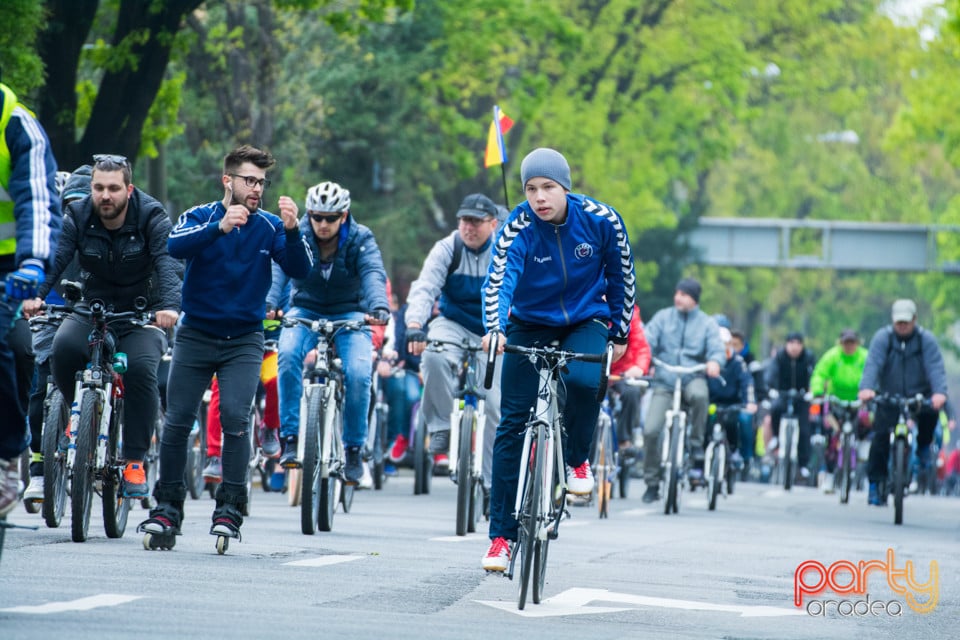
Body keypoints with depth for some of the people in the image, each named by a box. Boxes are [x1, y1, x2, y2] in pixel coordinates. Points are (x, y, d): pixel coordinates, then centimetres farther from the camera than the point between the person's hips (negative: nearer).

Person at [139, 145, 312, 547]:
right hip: (196, 336, 0)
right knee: (177, 421, -2)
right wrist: (220, 227, -39)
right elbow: (174, 246, -25)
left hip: (243, 341, 0)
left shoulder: (269, 227, -2)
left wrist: (292, 231, -33)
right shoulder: (200, 217, -4)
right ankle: (167, 506, 10)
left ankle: (230, 507, -7)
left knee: (235, 418, -15)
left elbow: (299, 270, -14)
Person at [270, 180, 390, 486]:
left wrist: (379, 307, -50)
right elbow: (277, 268, -29)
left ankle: (353, 449, -5)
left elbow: (373, 274, -29)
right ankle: (290, 440, -26)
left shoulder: (360, 239, -12)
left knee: (358, 373, -24)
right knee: (288, 354, -31)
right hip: (305, 311, 0)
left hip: (349, 314, 0)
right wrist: (266, 303, -50)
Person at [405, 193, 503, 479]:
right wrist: (414, 325, -41)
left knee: (493, 407, -4)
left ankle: (492, 482, 8)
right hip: (453, 324, -1)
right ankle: (441, 430, -25)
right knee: (433, 356, -36)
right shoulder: (447, 249, -11)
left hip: (491, 334, 1)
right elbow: (424, 288, -23)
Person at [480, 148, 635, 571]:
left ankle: (578, 461, -5)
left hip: (586, 322, 0)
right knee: (512, 424, -6)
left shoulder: (601, 220, -17)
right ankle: (501, 535, 1)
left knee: (583, 380, -34)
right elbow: (498, 281, -35)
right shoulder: (518, 228, -21)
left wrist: (620, 333, 4)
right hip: (530, 325, 0)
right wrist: (494, 329, -52)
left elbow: (621, 275, -1)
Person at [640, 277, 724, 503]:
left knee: (699, 394, -39)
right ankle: (652, 483, 3)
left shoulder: (707, 323, 9)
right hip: (664, 382, 1)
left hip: (692, 378, -1)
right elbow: (647, 341, -1)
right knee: (651, 431, -13)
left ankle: (696, 443, -17)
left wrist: (714, 361, -29)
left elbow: (717, 348, -4)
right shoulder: (662, 317, 9)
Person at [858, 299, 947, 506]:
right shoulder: (882, 337, -8)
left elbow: (936, 367, -19)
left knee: (931, 412, -31)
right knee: (880, 439, -12)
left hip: (918, 395, 0)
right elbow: (873, 364, -21)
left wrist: (939, 392, -38)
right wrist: (866, 388, -40)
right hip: (889, 396, 0)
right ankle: (875, 484, 1)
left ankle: (923, 446, -1)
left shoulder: (926, 339, -7)